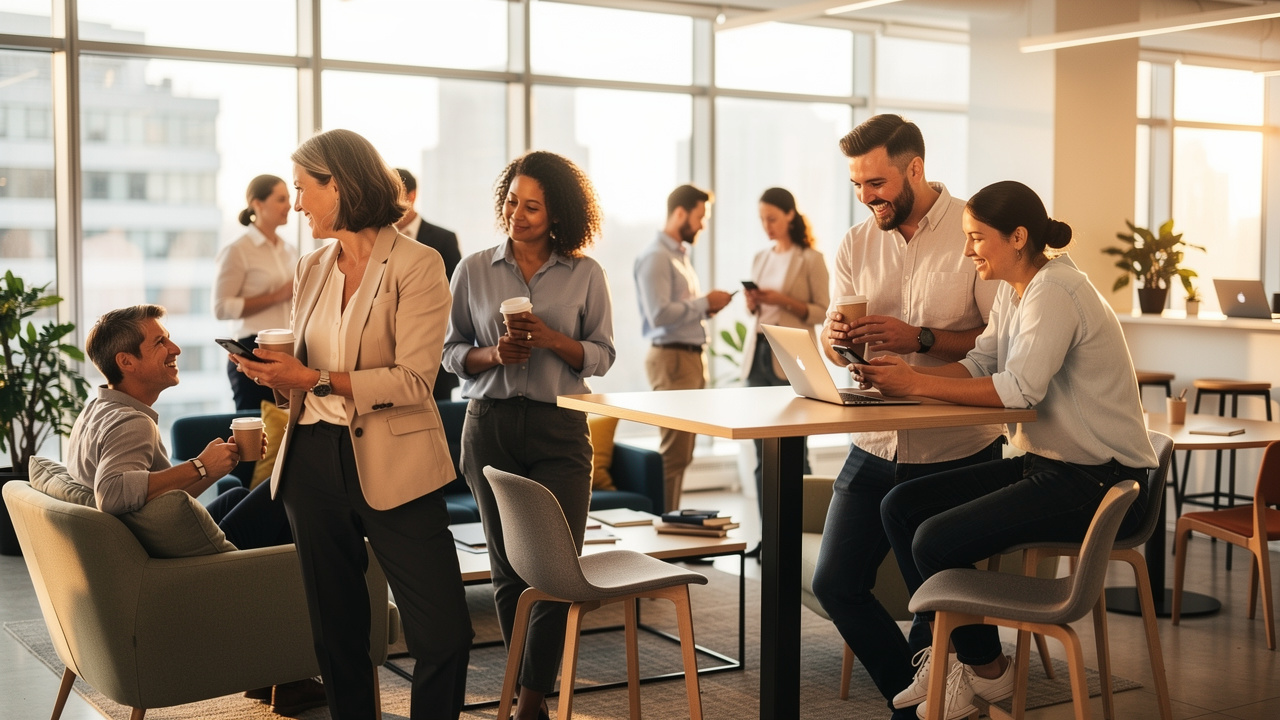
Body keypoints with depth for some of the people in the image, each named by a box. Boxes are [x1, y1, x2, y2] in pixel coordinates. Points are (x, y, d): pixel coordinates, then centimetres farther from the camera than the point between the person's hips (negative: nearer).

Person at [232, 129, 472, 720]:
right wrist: (276, 376, -2)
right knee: (336, 631, 13)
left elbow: (414, 379, -15)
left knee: (442, 631, -9)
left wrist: (315, 379, -18)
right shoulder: (311, 268, 13)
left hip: (392, 467, -6)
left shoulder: (416, 265, -7)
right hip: (314, 463, 6)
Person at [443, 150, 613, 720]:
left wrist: (551, 339, -14)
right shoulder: (474, 271, 5)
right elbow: (452, 352, 8)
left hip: (560, 430, -1)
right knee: (508, 566, 6)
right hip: (491, 426, 1)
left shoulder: (585, 275, 2)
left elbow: (602, 355, 3)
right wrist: (494, 355, -12)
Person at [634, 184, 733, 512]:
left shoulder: (681, 256, 19)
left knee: (683, 452, 12)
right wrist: (704, 303, -14)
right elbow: (660, 314, -22)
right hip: (672, 358, -10)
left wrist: (707, 307, 7)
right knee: (674, 453, -9)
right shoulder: (656, 257, -12)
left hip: (692, 358, 10)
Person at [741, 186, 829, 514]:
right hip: (758, 353, 6)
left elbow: (824, 313, -5)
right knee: (762, 452, 5)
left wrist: (784, 300, -16)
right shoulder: (760, 258, 15)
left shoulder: (811, 259, -3)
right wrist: (752, 302, 1)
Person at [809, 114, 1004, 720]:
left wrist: (919, 338, -27)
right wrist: (834, 338, -17)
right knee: (836, 584, 5)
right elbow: (832, 343, 6)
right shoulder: (856, 245, 5)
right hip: (876, 447, 5)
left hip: (956, 452, -5)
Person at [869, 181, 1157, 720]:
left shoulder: (1054, 292, -19)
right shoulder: (1013, 291, 12)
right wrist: (903, 374, -10)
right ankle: (949, 651, 11)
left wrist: (916, 384, -26)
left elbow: (1019, 389, -29)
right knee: (901, 507, 1)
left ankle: (986, 670, 6)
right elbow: (978, 364, 7)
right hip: (1045, 463, 10)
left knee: (936, 540, -19)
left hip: (1098, 482, -10)